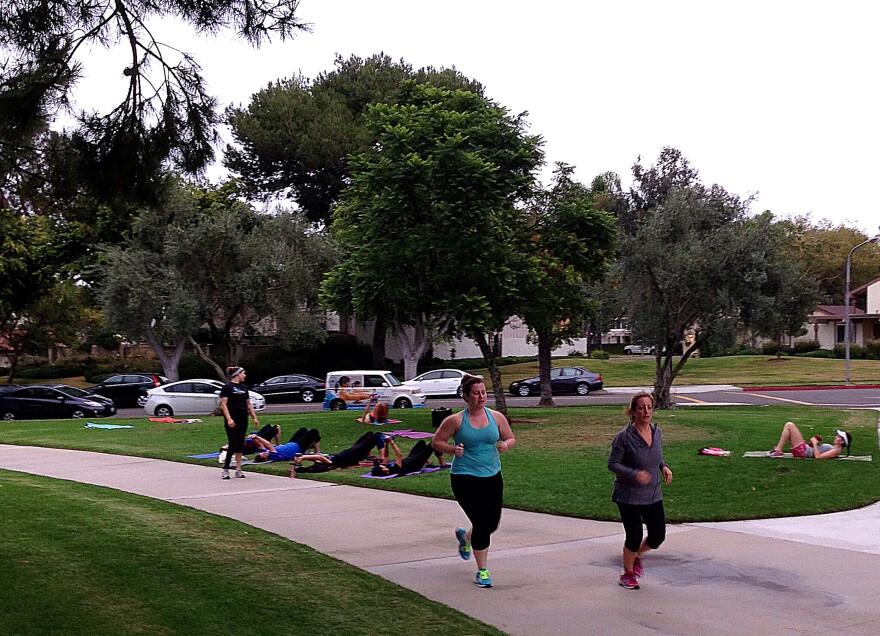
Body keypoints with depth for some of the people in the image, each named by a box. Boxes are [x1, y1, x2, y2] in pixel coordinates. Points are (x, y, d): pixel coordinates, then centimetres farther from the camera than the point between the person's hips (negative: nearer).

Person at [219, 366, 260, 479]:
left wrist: (254, 417, 14)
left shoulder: (244, 387, 15)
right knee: (233, 445, -10)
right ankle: (225, 470, -1)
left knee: (240, 445, 8)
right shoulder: (227, 387, -6)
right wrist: (229, 419, -22)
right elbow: (223, 404, -13)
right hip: (232, 421, -7)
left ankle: (238, 470, 13)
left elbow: (248, 404, 20)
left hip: (243, 420, 7)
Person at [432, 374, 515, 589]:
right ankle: (482, 571, 9)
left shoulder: (496, 417, 2)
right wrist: (452, 448, -18)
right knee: (481, 523, -9)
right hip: (465, 477, -5)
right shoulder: (455, 420, -7)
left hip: (492, 476, 5)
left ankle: (464, 536, 44)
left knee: (492, 523, 10)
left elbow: (510, 438, 13)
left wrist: (505, 445, -10)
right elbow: (436, 441, 1)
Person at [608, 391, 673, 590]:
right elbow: (612, 464, -15)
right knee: (634, 536, -1)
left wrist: (664, 467, -3)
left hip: (653, 495, 5)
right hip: (628, 496, -5)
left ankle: (637, 555, 38)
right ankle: (627, 574, 25)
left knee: (658, 536, 5)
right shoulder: (624, 436, -18)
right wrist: (634, 474, -29)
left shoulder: (656, 431, 1)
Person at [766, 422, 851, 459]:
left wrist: (814, 443, -15)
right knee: (788, 425, 11)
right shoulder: (833, 448, 16)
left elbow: (818, 456, -25)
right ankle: (778, 448, 3)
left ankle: (778, 451, -14)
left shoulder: (835, 451, -13)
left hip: (803, 451, -10)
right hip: (804, 448, 10)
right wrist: (816, 443, 11)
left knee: (789, 425, -15)